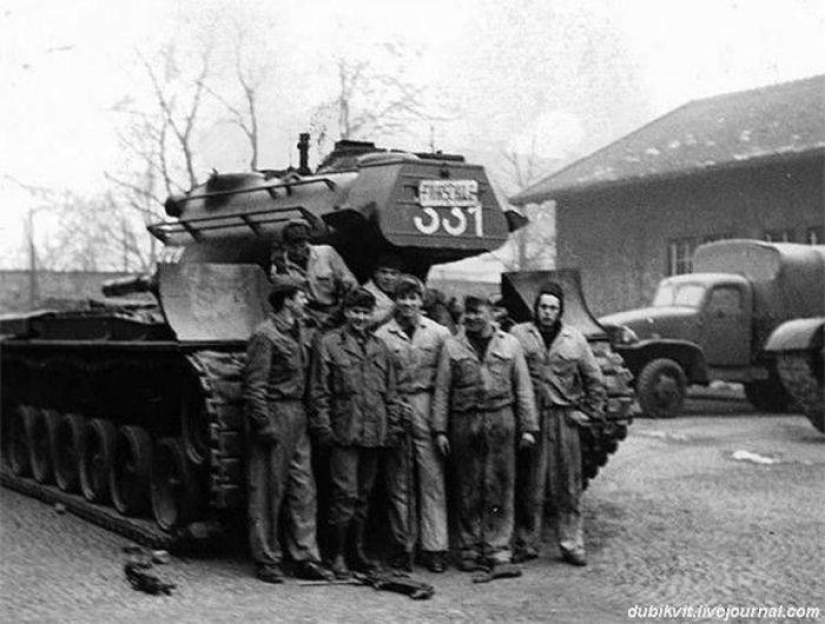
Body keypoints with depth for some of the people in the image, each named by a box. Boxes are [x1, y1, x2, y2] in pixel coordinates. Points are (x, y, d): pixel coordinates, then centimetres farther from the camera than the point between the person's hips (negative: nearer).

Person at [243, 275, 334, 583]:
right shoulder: (265, 335, -11)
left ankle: (305, 558, 12)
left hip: (297, 416, 8)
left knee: (303, 489, 7)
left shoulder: (302, 333, 12)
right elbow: (254, 386, -13)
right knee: (267, 492, 1)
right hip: (274, 414, -8)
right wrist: (264, 425, -17)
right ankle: (266, 561, 9)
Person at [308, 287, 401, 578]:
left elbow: (390, 392, 17)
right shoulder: (328, 343, 0)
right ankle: (337, 555, 2)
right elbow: (319, 390, -3)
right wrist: (323, 427, -8)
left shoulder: (380, 348, 14)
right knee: (346, 494, -7)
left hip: (374, 432, 5)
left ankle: (357, 550, 21)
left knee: (364, 494, 11)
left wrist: (392, 425, 10)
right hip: (344, 431, -5)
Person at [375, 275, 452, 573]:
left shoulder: (439, 334, 5)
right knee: (398, 481, 5)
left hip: (427, 406, 0)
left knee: (433, 478, -2)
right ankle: (403, 545, 14)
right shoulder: (381, 336, 2)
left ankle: (435, 547, 3)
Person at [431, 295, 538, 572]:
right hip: (464, 422, 0)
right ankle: (469, 549, 11)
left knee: (500, 488, 0)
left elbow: (523, 388, 8)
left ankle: (498, 548, 7)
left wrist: (528, 427, 3)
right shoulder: (452, 346, 7)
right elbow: (442, 390, 5)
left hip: (500, 420, 0)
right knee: (468, 489, 4)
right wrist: (440, 430, -1)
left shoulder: (509, 344, 9)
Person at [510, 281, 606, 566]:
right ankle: (526, 545, 12)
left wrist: (588, 412, 9)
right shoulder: (518, 335, 2)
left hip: (564, 419, 2)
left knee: (568, 489, 5)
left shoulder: (574, 339, 9)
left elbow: (594, 380, 16)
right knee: (529, 487, 3)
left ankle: (572, 545, 12)